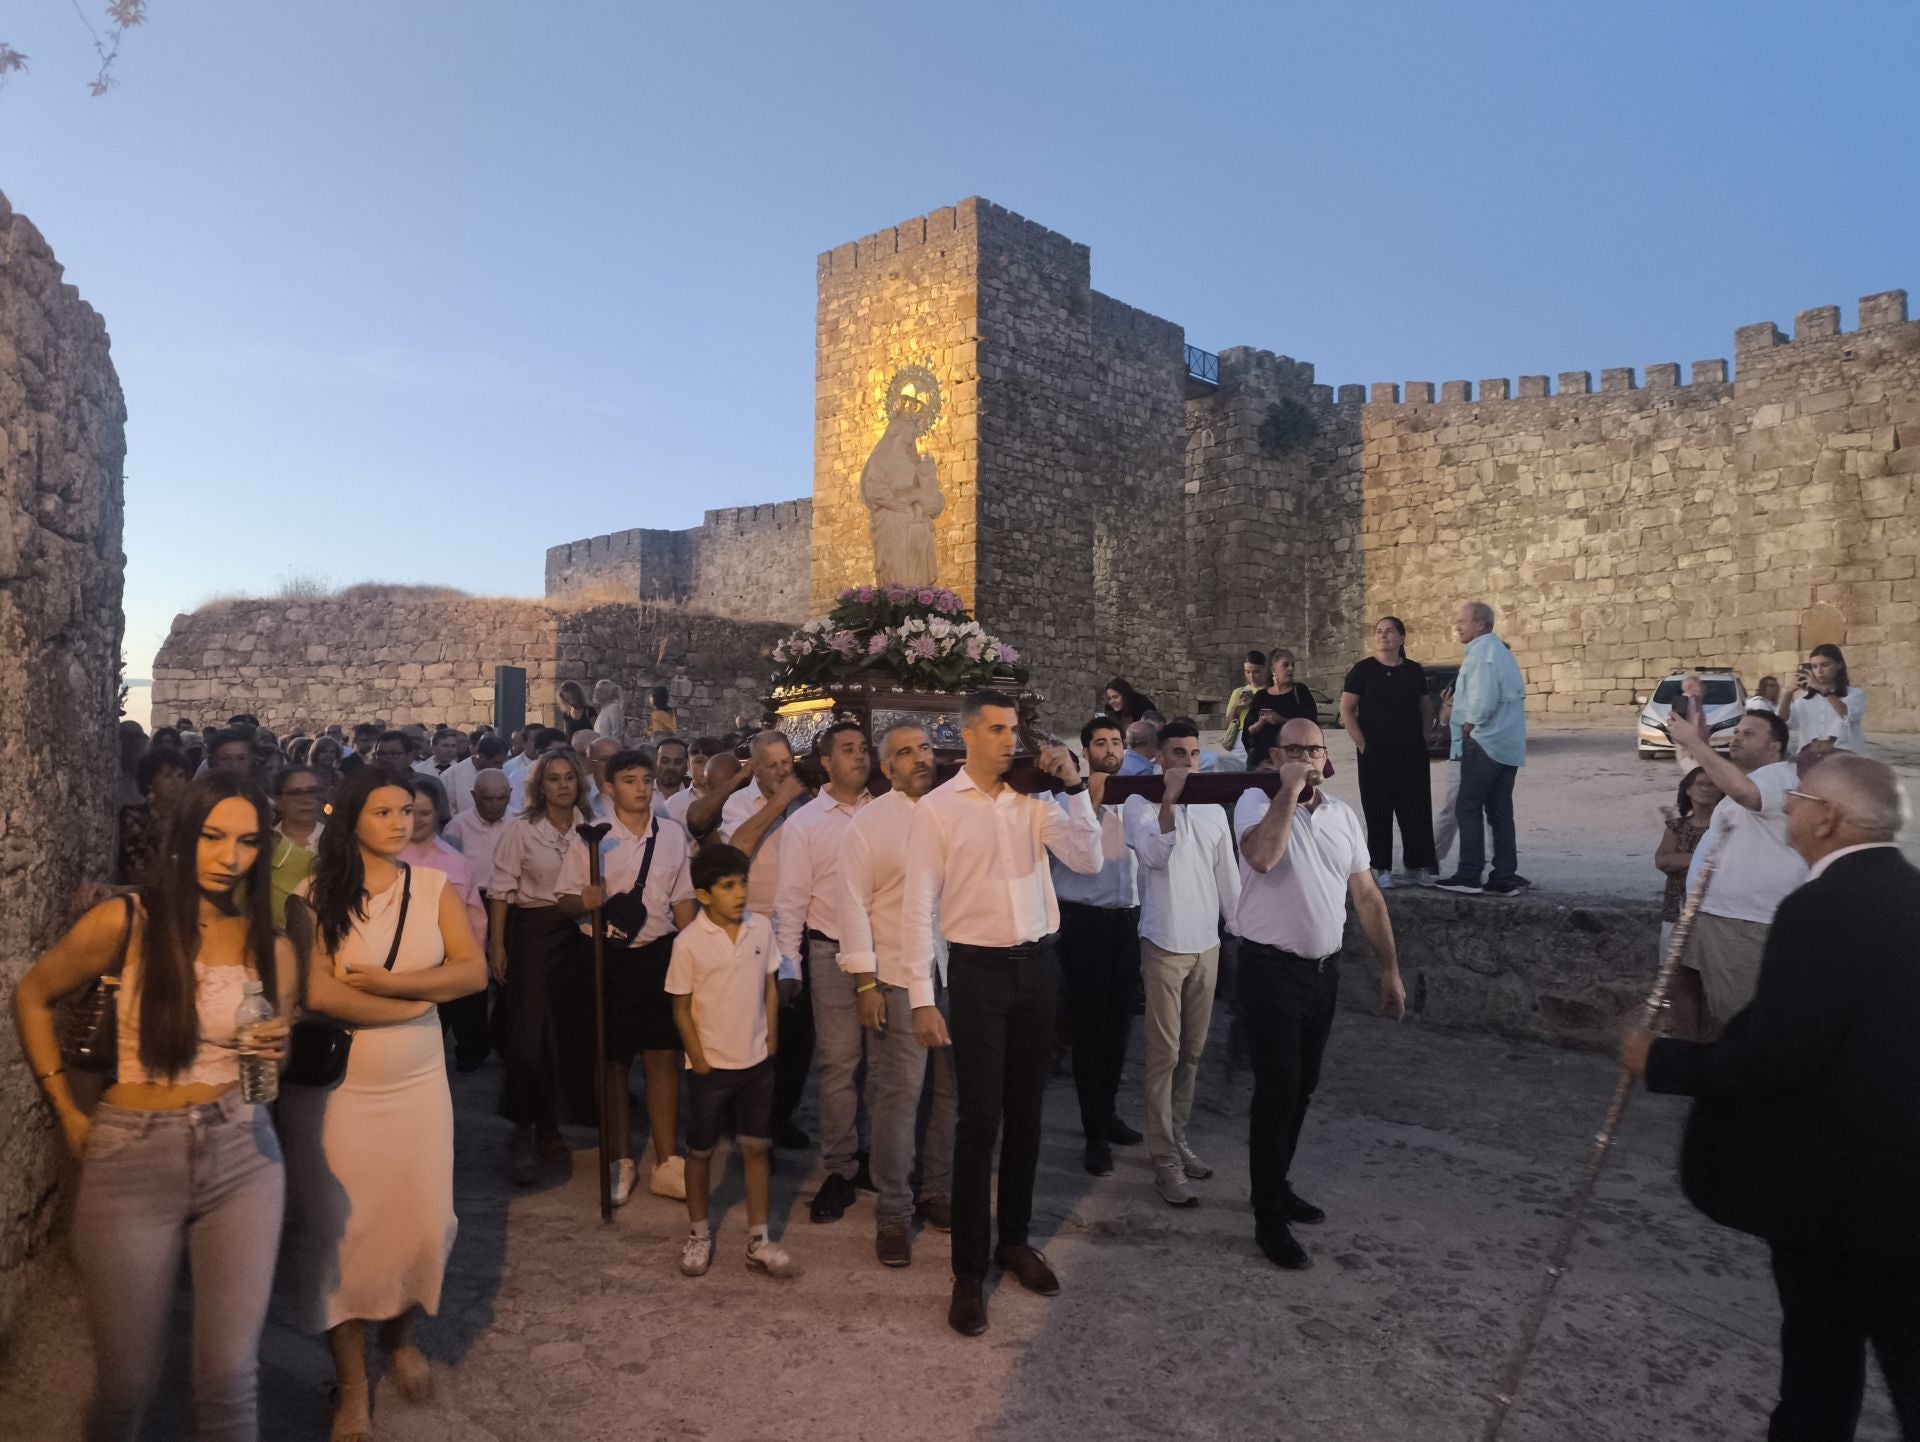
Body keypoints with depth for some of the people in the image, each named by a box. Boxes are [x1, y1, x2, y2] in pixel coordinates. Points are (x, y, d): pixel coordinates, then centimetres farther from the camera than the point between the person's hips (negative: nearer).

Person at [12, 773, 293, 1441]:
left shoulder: (271, 947, 3)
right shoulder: (125, 921, -6)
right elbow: (31, 997, 7)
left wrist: (275, 1051, -10)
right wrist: (67, 1113, 4)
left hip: (242, 1156, 2)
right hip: (132, 1159, -2)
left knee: (229, 1376, 1)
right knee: (127, 1381, 9)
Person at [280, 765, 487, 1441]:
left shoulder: (434, 888, 0)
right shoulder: (315, 895, -7)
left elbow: (473, 972, -9)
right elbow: (317, 993, -18)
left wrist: (379, 980, -15)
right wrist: (417, 999, -11)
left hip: (417, 1083, 2)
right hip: (333, 1088, -2)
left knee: (422, 1222, 5)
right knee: (340, 1229, 6)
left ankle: (402, 1336, 35)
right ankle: (351, 1382, 25)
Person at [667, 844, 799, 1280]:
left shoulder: (762, 928, -4)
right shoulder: (688, 943, -14)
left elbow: (770, 986, 6)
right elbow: (681, 1007, -7)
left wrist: (772, 1041, 3)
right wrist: (699, 1061, -7)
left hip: (757, 1062, 3)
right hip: (710, 1065, -3)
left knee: (757, 1148, 8)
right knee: (700, 1151, 11)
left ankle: (758, 1241, 19)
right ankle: (699, 1235, 29)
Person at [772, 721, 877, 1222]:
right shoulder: (803, 823, 1)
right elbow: (790, 901, 0)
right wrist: (789, 969, -4)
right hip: (833, 954, -2)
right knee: (839, 1064, 4)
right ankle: (839, 1171, 17)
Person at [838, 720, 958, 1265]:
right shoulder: (868, 823, -2)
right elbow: (854, 904, -3)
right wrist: (865, 982, -7)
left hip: (956, 973, 3)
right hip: (896, 978, -3)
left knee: (955, 1090, 11)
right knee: (898, 1097, 1)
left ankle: (938, 1194, 30)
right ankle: (892, 1214, 16)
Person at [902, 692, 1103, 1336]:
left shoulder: (1033, 801, 4)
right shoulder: (936, 808, -6)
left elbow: (1088, 860, -3)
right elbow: (919, 906, -6)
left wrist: (1076, 786, -11)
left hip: (1037, 965, 4)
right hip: (979, 969, -4)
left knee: (1026, 1113, 15)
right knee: (978, 1120, -1)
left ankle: (1014, 1239, 33)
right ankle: (969, 1271, 13)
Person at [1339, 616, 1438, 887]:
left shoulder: (1413, 670, 8)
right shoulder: (1363, 669, -2)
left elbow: (1425, 706, 18)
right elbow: (1346, 710, -4)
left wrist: (1423, 735, 5)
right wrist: (1361, 743, -9)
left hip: (1411, 753, 3)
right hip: (1375, 753, -3)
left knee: (1416, 808, 4)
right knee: (1378, 811, 1)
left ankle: (1419, 864, 15)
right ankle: (1381, 868, 10)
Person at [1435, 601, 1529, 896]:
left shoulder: (1481, 650, -11)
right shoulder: (1500, 650, 19)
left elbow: (1484, 698, -23)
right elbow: (1517, 692, 22)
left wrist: (1469, 724, -8)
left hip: (1484, 742, -10)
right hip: (1508, 744, 10)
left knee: (1468, 808, -6)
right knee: (1500, 811, 9)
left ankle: (1469, 876, -7)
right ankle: (1505, 877, 9)